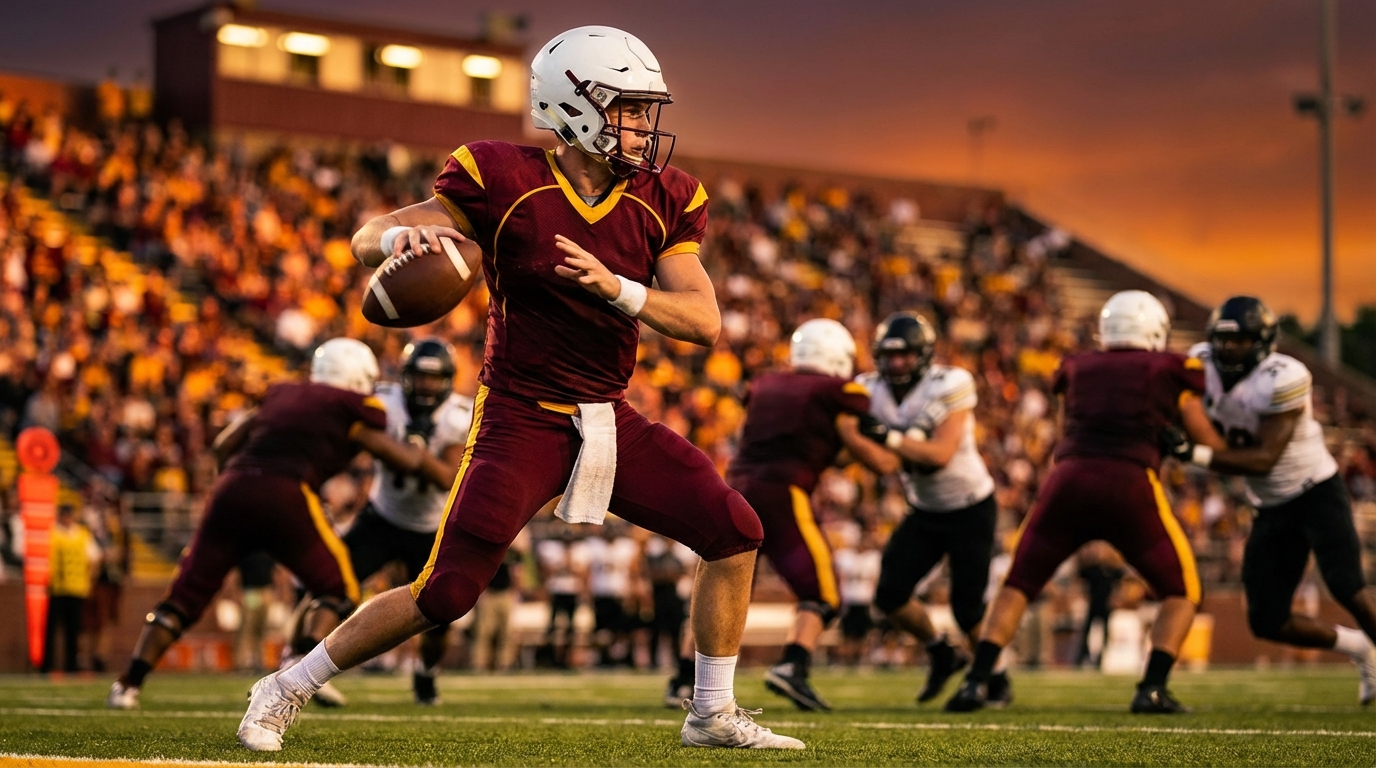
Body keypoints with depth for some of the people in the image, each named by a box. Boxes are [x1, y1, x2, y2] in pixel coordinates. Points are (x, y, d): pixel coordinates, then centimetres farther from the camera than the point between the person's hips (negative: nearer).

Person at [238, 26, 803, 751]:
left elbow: (704, 321, -7)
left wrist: (614, 287, -23)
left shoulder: (662, 202, 1)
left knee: (735, 532, -4)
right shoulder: (505, 182, -12)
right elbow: (367, 238, -10)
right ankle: (286, 690, 9)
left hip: (611, 420, 5)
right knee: (446, 593, -10)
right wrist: (403, 234, -34)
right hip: (522, 420, -5)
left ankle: (713, 715, 11)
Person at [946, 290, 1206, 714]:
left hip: (1069, 477, 2)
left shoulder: (1077, 369, 20)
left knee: (1017, 586, 15)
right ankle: (1152, 688, -2)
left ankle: (976, 681, 2)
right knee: (1181, 592, 15)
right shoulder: (1170, 372, 13)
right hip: (1129, 485, -2)